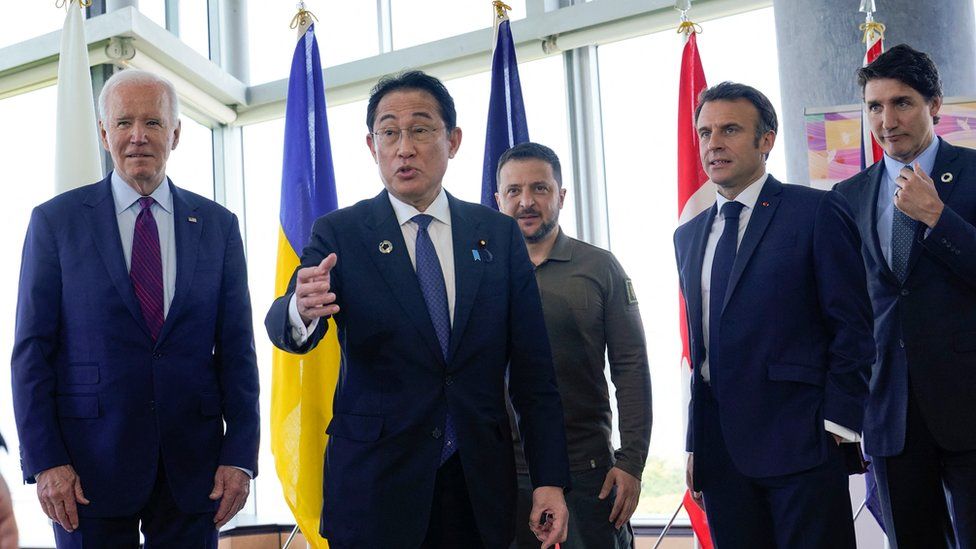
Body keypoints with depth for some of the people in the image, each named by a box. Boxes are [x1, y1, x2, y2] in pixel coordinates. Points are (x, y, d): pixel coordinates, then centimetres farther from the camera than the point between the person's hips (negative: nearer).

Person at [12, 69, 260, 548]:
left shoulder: (218, 226, 7)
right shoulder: (55, 221, 2)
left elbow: (236, 348, 6)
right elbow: (32, 349, -1)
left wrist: (240, 455, -1)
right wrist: (44, 461, -8)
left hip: (193, 467, 2)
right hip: (90, 465, -2)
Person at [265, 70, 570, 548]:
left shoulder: (499, 234, 6)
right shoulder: (338, 234, 0)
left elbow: (531, 368, 5)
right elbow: (282, 325, -16)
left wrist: (549, 479, 0)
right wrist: (301, 311, -40)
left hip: (480, 488, 2)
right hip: (374, 486, -2)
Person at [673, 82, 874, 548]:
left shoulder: (818, 212, -2)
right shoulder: (689, 235, 17)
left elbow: (852, 329, -5)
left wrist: (837, 424, -11)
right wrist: (695, 444, 14)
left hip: (801, 444, -5)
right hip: (722, 453, 5)